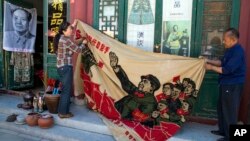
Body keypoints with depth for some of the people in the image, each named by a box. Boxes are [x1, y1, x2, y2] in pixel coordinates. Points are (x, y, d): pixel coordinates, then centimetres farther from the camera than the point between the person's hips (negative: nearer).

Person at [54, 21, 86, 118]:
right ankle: (63, 113, 8)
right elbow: (78, 50, -13)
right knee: (67, 90, -1)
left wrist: (73, 25, 35)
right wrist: (83, 43, 5)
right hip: (66, 67, -10)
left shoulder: (60, 38, 11)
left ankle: (62, 110, 26)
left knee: (65, 89, 17)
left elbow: (68, 33, 34)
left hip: (61, 67, 10)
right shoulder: (66, 40, -18)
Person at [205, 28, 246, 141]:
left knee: (230, 111, 1)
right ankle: (223, 130, 34)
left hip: (232, 86, -10)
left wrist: (211, 67, -15)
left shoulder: (238, 52, -22)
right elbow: (222, 62, 20)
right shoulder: (230, 50, 10)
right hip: (226, 84, 10)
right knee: (221, 108, 19)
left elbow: (227, 70, -25)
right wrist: (209, 61, 10)